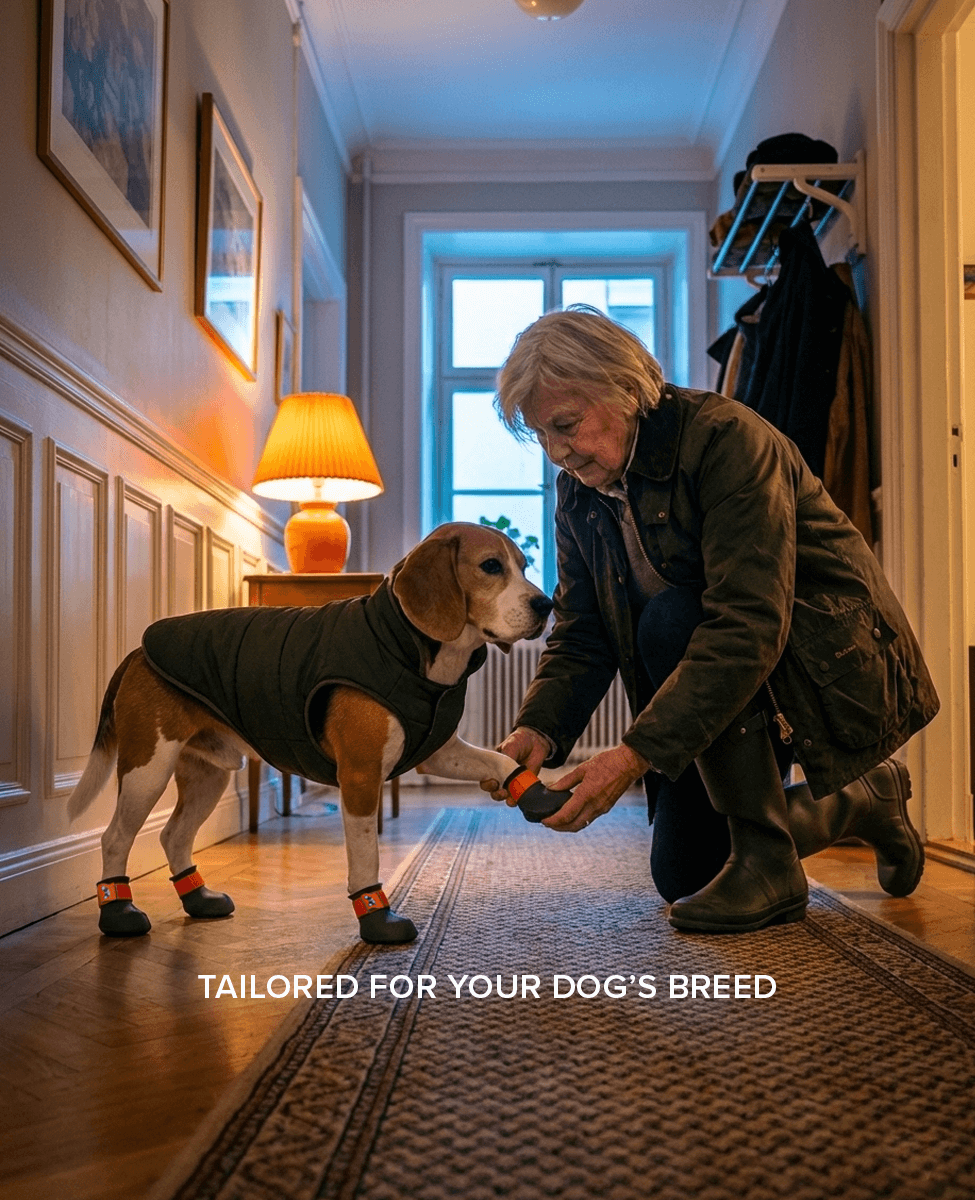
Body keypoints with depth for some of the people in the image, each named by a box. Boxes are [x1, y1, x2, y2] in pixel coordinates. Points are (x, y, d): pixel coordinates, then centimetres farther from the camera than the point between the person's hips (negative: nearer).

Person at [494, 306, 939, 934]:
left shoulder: (726, 438, -27)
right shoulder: (579, 491, -2)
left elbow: (748, 625, -36)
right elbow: (580, 634, -3)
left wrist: (638, 753, -41)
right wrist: (538, 729, -22)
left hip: (831, 662, -8)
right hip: (722, 673, 8)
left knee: (673, 620, -35)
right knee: (680, 874, 8)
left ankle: (769, 862, -19)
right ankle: (861, 800, 30)